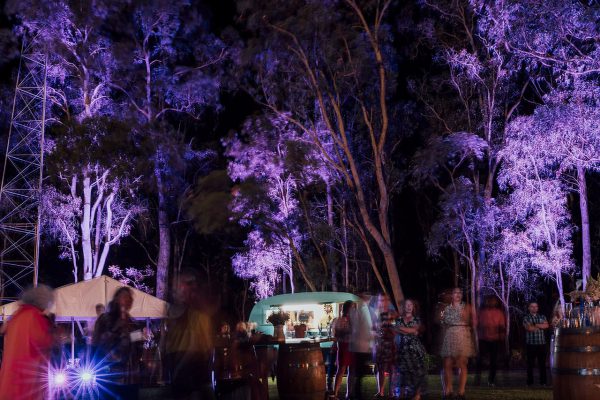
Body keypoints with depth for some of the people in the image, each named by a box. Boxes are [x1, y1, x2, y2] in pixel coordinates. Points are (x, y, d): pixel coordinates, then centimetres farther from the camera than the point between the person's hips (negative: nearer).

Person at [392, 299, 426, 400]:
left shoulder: (417, 319, 9)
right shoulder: (399, 319, 11)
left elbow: (414, 329, -7)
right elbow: (396, 330, -3)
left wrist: (400, 327, -3)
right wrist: (410, 331, -12)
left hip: (414, 348, -1)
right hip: (402, 348, 1)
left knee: (416, 370, -5)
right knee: (402, 370, -3)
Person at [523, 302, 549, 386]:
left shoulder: (542, 317, 15)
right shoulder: (526, 318, 5)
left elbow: (546, 325, -3)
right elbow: (528, 328, -11)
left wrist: (535, 325, -11)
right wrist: (540, 326, -2)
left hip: (541, 343, 2)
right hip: (531, 343, -2)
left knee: (542, 363, 3)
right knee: (530, 363, 0)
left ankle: (543, 381, 9)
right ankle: (530, 382, 6)